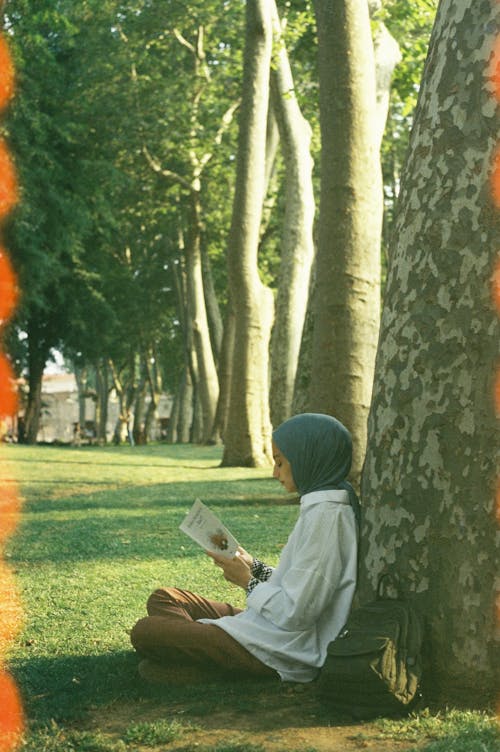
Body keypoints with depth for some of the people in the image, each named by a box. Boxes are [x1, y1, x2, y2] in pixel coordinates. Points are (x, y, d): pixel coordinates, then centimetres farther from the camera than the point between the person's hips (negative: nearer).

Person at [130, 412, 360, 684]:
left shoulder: (324, 514, -21)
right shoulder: (325, 506, 11)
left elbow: (295, 614, -23)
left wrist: (247, 581, -7)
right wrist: (255, 568, 7)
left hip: (286, 651, -11)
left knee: (145, 632, -18)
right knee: (163, 598, 16)